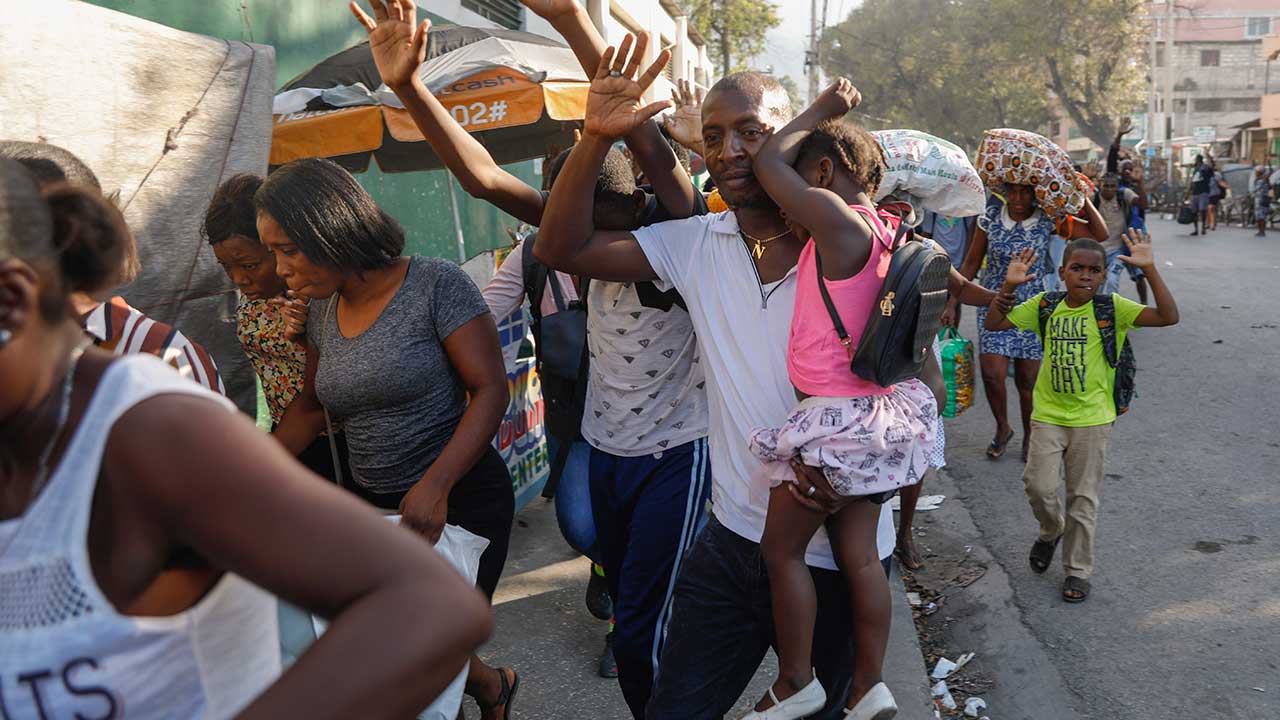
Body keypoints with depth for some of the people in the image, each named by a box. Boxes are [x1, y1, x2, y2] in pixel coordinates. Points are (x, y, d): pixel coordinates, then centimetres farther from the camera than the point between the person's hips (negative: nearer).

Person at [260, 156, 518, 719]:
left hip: (459, 500, -6)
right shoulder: (322, 313, 5)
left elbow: (490, 389, -18)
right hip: (373, 504, 6)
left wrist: (434, 486, -28)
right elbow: (311, 405, 18)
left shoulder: (435, 285, -15)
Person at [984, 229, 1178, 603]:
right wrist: (1009, 285, -10)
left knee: (1083, 498, 7)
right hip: (1048, 414, 2)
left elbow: (1168, 317, -18)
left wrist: (1149, 269, -26)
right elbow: (994, 323, 3)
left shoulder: (1111, 307, -8)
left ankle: (1077, 571, 22)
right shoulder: (1044, 306, 1)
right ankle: (1051, 530, 30)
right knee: (1039, 486, -4)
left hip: (1092, 418, -2)